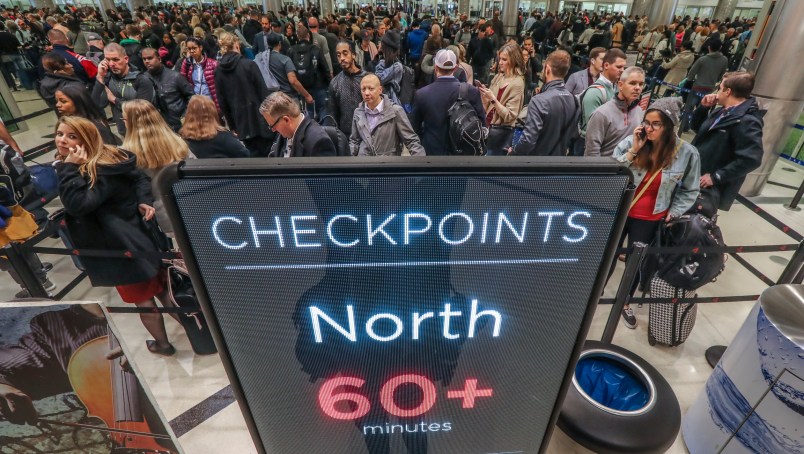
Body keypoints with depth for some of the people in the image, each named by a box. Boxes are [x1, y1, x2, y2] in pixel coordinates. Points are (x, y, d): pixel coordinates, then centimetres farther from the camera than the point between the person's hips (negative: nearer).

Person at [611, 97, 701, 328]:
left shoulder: (687, 154, -10)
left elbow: (689, 191, 2)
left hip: (649, 220, 1)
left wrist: (672, 214, -5)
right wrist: (633, 151, -23)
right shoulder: (630, 142, -14)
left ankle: (625, 303, 38)